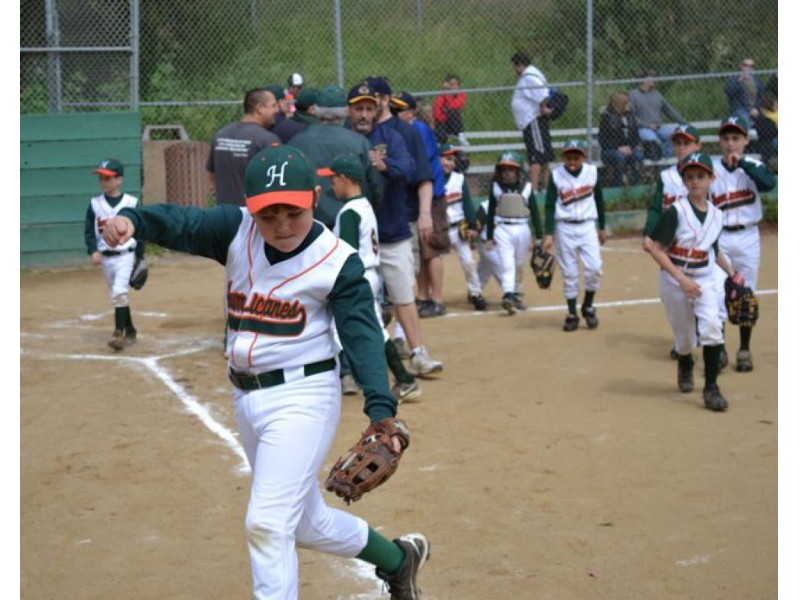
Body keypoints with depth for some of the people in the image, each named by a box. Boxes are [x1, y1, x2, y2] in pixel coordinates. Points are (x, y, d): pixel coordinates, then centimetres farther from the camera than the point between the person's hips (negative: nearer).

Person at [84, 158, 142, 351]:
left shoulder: (132, 203, -4)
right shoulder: (95, 204, 2)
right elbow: (89, 231, 3)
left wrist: (140, 259, 3)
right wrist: (93, 251, -14)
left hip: (126, 255, -4)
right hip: (106, 257, 4)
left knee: (120, 292, -20)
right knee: (117, 296, 11)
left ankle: (119, 333, -22)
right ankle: (129, 331, 25)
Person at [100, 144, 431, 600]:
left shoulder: (339, 262, -13)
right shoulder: (236, 231, -4)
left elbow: (363, 336, -19)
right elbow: (181, 224, -18)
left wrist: (381, 411, -33)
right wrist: (133, 219, -40)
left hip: (303, 397, -6)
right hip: (246, 398, 6)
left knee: (267, 522, -14)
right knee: (308, 524, 19)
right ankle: (399, 559, 42)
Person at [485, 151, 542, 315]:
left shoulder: (526, 187, 1)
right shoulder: (496, 187, 2)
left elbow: (534, 212, 4)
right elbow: (490, 213, 6)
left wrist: (539, 236, 1)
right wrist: (489, 237, 4)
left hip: (522, 229, 1)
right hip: (502, 229, -1)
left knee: (520, 265, 11)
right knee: (507, 263, -14)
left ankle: (517, 295, 26)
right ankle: (508, 295, -25)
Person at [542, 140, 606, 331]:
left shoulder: (592, 172, 1)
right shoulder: (556, 176, -4)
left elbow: (599, 200, 11)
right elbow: (550, 206, -4)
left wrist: (602, 228, 15)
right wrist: (548, 234, -10)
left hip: (587, 226, 1)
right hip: (565, 228, -1)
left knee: (594, 267, -10)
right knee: (569, 273, 2)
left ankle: (588, 306, 11)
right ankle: (572, 313, 14)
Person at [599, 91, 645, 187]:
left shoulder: (629, 116, 12)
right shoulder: (607, 117, -6)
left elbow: (635, 135, 14)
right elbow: (603, 140, -9)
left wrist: (630, 147, -7)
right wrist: (619, 148, -19)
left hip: (628, 148, 5)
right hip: (610, 150, -5)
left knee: (638, 156, -28)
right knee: (619, 157, -38)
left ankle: (635, 186, -23)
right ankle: (616, 186, -29)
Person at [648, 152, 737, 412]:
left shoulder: (716, 215, 2)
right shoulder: (675, 211, -14)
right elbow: (656, 249, -17)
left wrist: (732, 273, 12)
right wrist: (681, 279, -23)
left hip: (706, 278, 3)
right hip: (675, 279, -3)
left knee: (711, 325, -19)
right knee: (685, 336, 7)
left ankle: (711, 388, -13)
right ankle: (685, 366, 43)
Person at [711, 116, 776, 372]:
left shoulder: (753, 166, -1)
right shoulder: (711, 169, -2)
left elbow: (769, 183, -22)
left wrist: (742, 163, -28)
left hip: (748, 238, 0)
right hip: (719, 238, 0)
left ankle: (744, 350, 19)